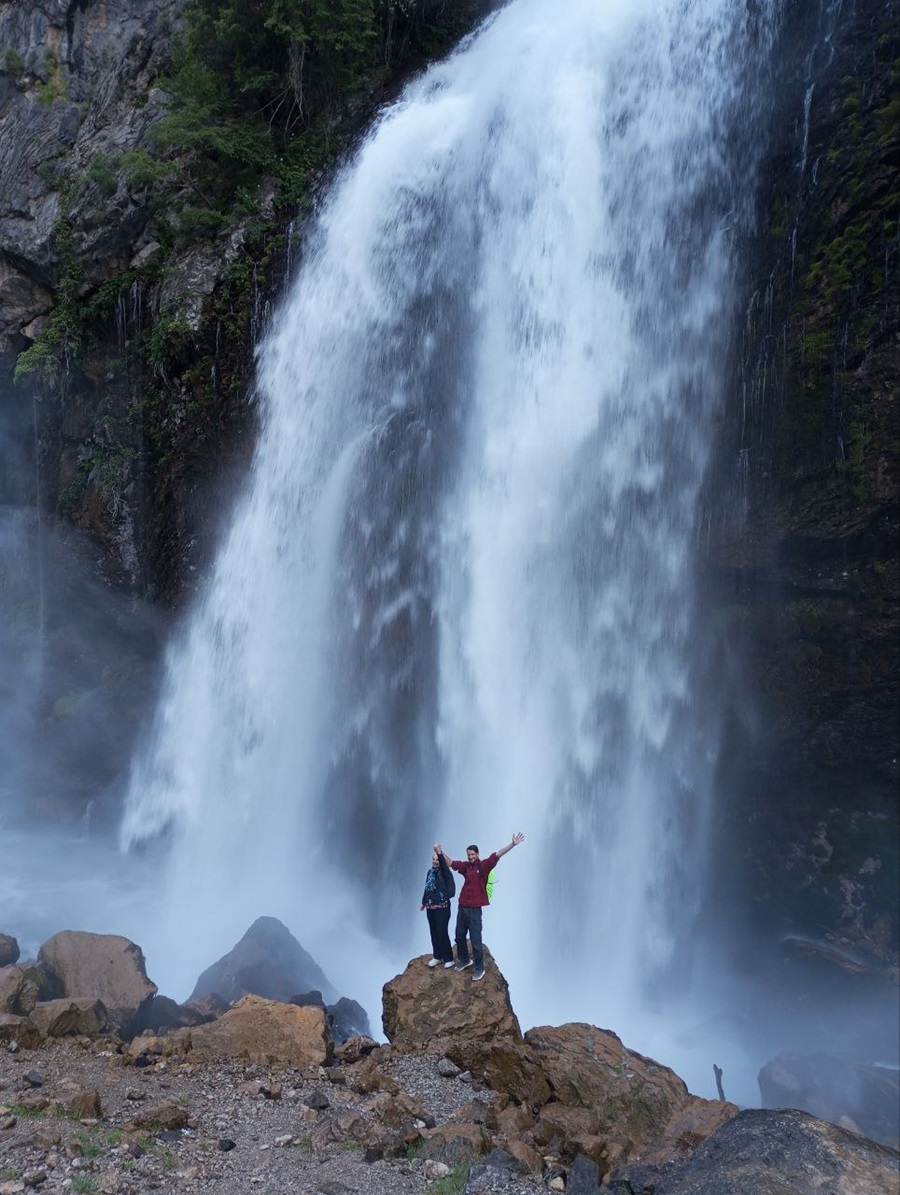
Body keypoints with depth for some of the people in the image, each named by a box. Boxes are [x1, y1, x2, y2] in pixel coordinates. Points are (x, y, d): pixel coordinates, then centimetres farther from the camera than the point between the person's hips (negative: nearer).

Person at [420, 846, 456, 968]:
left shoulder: (443, 872, -10)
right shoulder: (430, 871, 8)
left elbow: (444, 864, -34)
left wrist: (439, 853, -50)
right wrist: (423, 902, 24)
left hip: (442, 907, -6)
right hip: (430, 907, 6)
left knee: (442, 932, -5)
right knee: (434, 932, 11)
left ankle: (448, 958, 6)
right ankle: (437, 956, 23)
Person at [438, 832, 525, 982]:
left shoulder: (484, 865, -6)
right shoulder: (465, 866, 7)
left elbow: (497, 855, -15)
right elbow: (450, 862, 18)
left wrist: (513, 844, -25)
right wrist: (440, 852, 13)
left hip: (474, 909, -5)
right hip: (462, 907, 5)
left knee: (475, 939, 0)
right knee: (459, 936, 17)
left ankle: (479, 969, 12)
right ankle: (464, 960, 38)